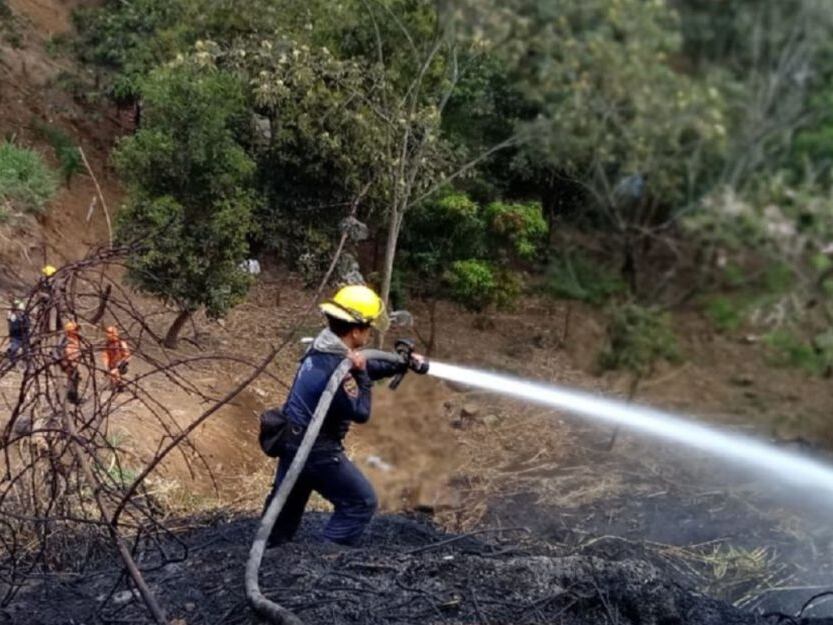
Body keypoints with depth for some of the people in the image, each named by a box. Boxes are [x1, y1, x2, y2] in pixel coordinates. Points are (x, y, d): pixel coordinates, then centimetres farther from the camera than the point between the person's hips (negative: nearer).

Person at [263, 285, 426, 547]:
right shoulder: (335, 367, -28)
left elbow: (369, 367, 18)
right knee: (361, 503, 2)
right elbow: (361, 413, -20)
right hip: (316, 450, -10)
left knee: (286, 504, 23)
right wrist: (360, 374, -20)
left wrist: (401, 364, 14)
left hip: (293, 442, 10)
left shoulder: (324, 348, 3)